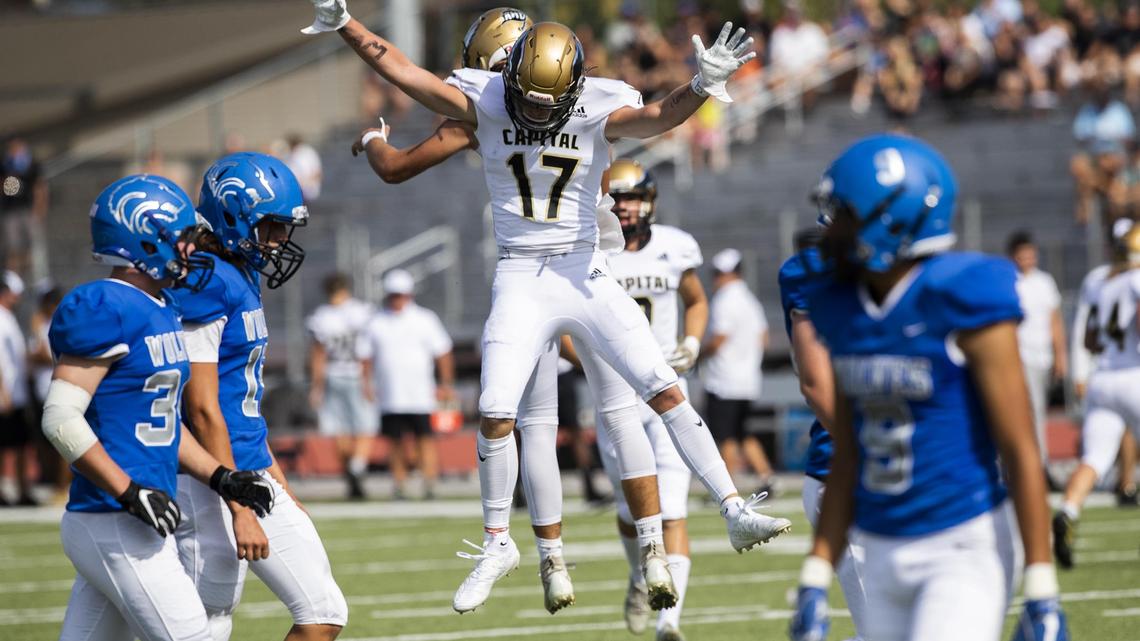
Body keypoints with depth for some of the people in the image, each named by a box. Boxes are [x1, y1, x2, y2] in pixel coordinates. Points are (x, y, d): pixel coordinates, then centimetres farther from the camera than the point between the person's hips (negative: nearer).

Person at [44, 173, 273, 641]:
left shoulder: (160, 311, 15)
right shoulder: (105, 312, -15)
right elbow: (61, 420, -19)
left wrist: (220, 478, 15)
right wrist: (131, 493, -20)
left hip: (139, 522, 10)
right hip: (114, 526, -10)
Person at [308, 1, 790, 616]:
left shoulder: (597, 110, -10)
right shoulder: (487, 103, -5)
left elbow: (655, 118, -28)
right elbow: (403, 71, -6)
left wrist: (701, 86, -47)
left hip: (584, 273, -1)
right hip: (520, 280, 1)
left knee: (664, 390, -7)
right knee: (495, 414, -7)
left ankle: (736, 512, -3)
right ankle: (497, 544, 12)